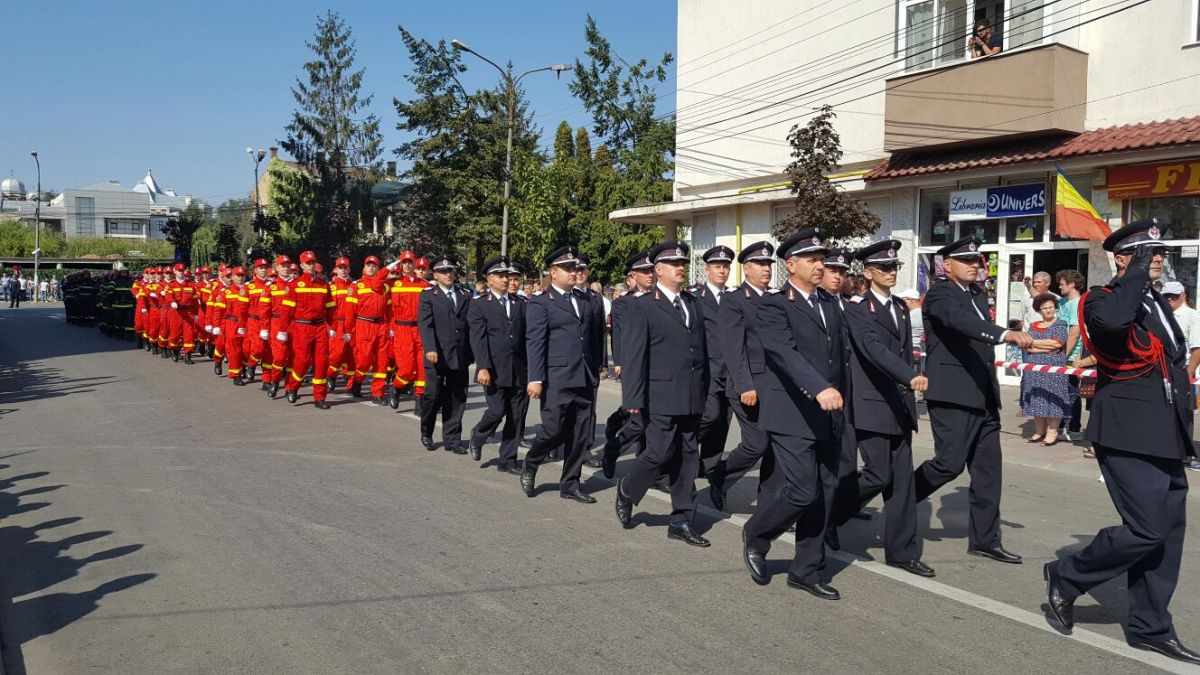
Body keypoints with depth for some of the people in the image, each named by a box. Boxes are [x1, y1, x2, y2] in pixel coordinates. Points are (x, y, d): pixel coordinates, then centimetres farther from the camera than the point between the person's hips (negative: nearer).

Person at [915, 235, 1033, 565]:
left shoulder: (978, 294, 18)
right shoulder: (939, 294, -9)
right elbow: (962, 321, -29)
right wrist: (1007, 334, -44)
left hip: (983, 395, 8)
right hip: (952, 394, -8)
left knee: (988, 469, 8)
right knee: (950, 462, -13)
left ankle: (984, 539, 15)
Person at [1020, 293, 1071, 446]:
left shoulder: (1060, 325, 5)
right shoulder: (1033, 326, 16)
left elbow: (1057, 343, -12)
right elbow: (1027, 347, 3)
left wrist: (1034, 343, -5)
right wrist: (1048, 348, -9)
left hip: (1053, 369, -4)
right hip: (1034, 369, 4)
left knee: (1052, 399, -6)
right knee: (1036, 399, 5)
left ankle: (1052, 432, -4)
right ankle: (1039, 431, 12)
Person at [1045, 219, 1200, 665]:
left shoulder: (1158, 304, 18)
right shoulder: (1103, 300, -8)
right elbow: (1112, 320, -35)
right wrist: (1138, 270, -22)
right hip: (1129, 434, -9)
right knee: (1147, 529, -12)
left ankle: (1150, 628, 21)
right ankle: (1066, 577, 9)